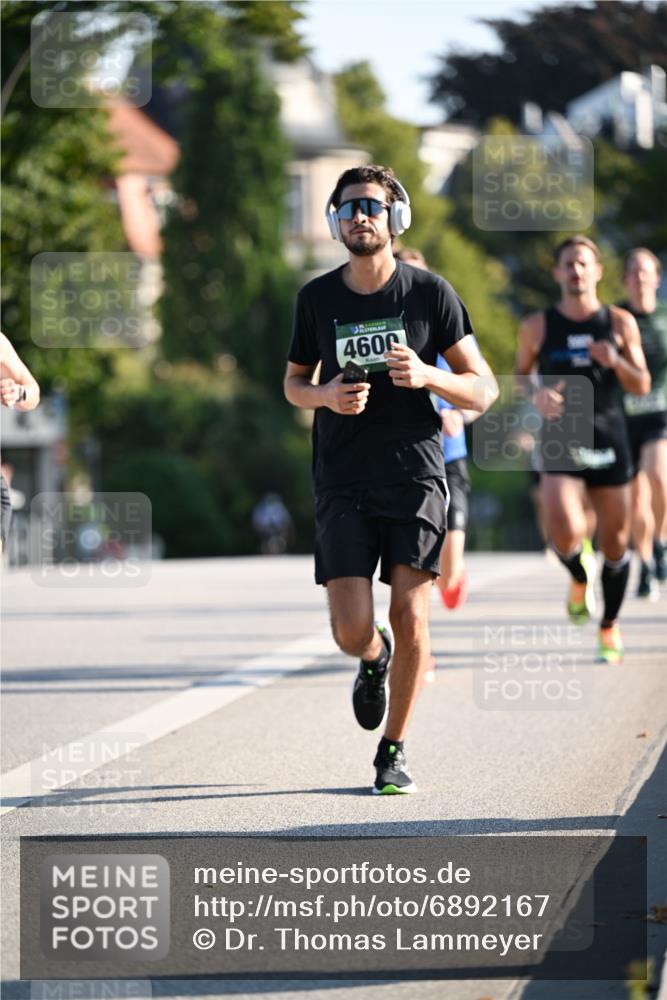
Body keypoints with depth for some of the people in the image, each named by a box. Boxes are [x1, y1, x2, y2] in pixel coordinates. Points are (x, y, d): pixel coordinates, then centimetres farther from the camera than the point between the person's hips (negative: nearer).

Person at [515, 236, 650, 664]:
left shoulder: (620, 323, 3)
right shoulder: (537, 327, 2)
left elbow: (642, 386, 4)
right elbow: (520, 374, 14)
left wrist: (616, 362, -16)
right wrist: (536, 394, -8)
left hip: (609, 440, 1)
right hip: (560, 441, -1)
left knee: (615, 543, 4)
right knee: (566, 534, -22)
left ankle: (610, 627, 25)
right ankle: (580, 578, 14)